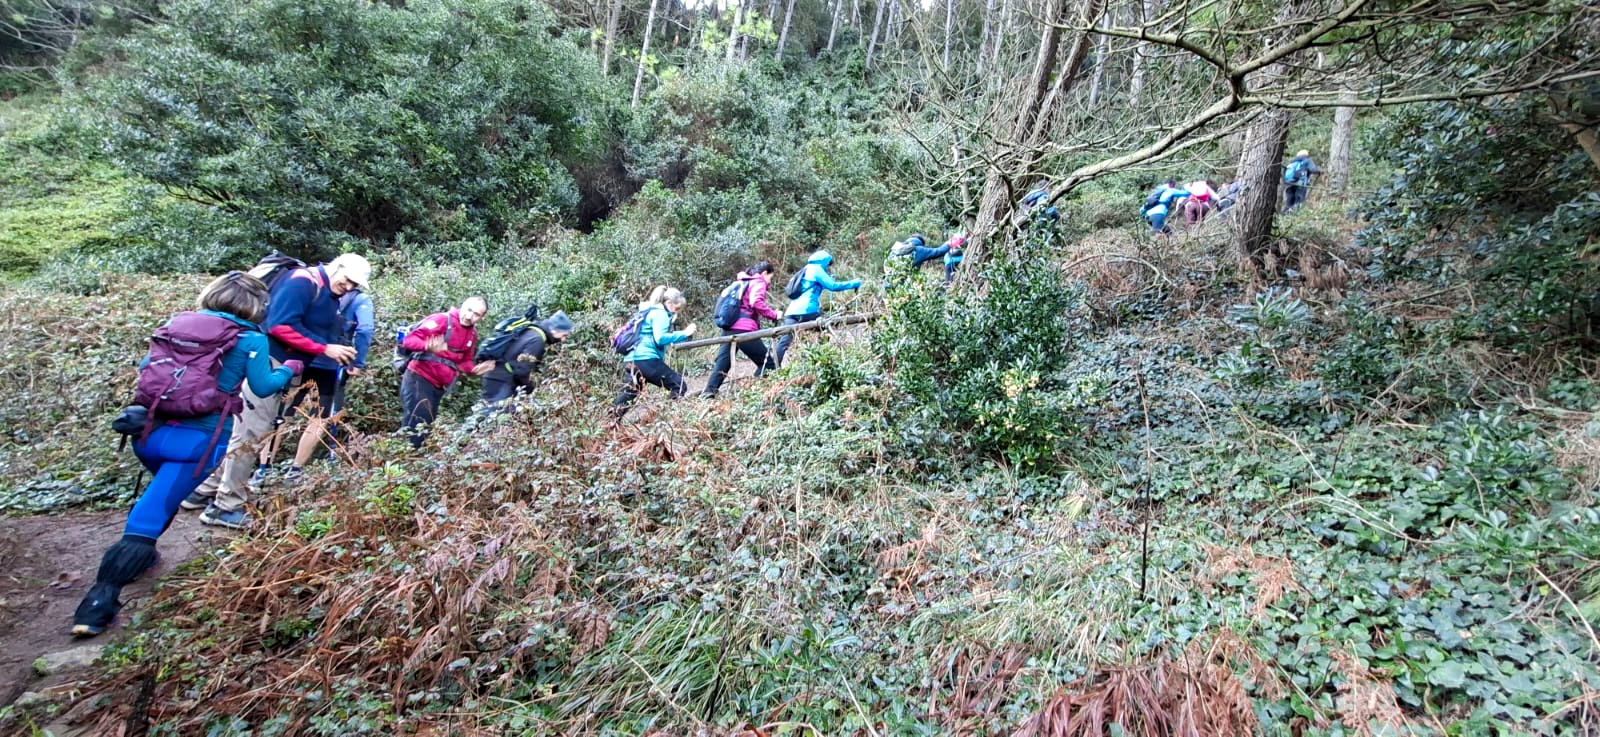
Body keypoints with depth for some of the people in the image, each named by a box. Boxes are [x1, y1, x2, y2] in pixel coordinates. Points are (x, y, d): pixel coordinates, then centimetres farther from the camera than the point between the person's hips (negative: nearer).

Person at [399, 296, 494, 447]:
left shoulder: (472, 334, 8)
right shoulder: (442, 320, -15)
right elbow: (409, 340, -20)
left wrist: (475, 369, -7)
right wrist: (428, 347, -40)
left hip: (438, 386, 8)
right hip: (418, 379, -8)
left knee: (425, 427, 14)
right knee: (415, 425, -13)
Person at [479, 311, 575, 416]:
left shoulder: (533, 332, 13)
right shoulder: (537, 339, -18)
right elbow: (522, 369, -23)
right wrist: (530, 387, -7)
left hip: (498, 379, 11)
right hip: (501, 383, -11)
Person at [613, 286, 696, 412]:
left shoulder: (650, 311, 25)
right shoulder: (660, 313, -4)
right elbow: (660, 338, -17)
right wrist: (684, 334, -13)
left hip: (630, 360, 10)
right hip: (645, 359, -9)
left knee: (627, 396, 10)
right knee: (679, 386, -5)